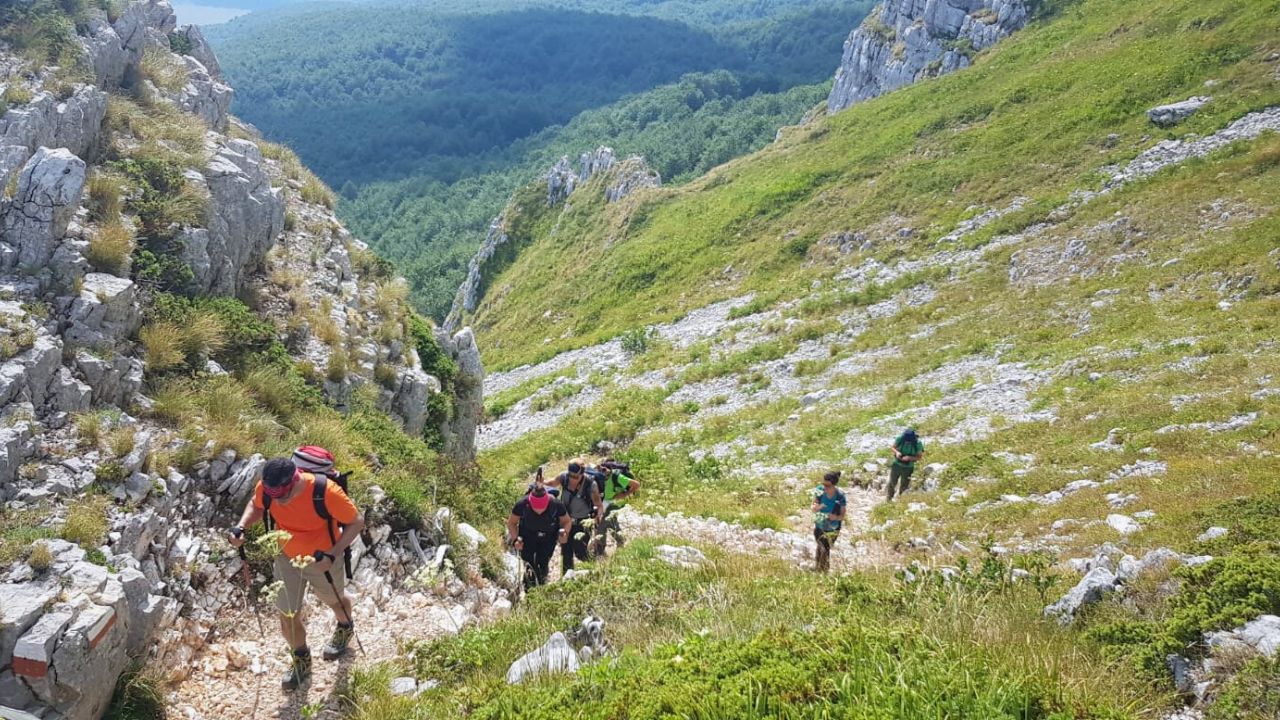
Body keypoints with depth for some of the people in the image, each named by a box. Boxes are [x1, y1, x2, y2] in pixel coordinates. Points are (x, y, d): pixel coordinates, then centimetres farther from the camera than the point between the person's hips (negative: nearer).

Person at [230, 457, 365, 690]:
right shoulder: (266, 487, -25)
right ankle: (301, 658, 41)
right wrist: (241, 527, -19)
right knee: (287, 616, 11)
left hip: (322, 560, -3)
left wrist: (332, 555, -34)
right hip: (286, 558, 3)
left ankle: (345, 628, 61)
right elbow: (256, 505, 1)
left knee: (334, 601, 26)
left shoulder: (325, 492, -38)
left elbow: (356, 523, -24)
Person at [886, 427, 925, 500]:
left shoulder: (918, 444, -24)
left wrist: (909, 458, -30)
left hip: (908, 468, -1)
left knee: (904, 486, 13)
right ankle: (889, 499, 40)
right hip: (896, 464, 1)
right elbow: (892, 447, -5)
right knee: (892, 483, 16)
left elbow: (919, 456, -12)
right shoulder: (900, 439, -21)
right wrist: (896, 452, -27)